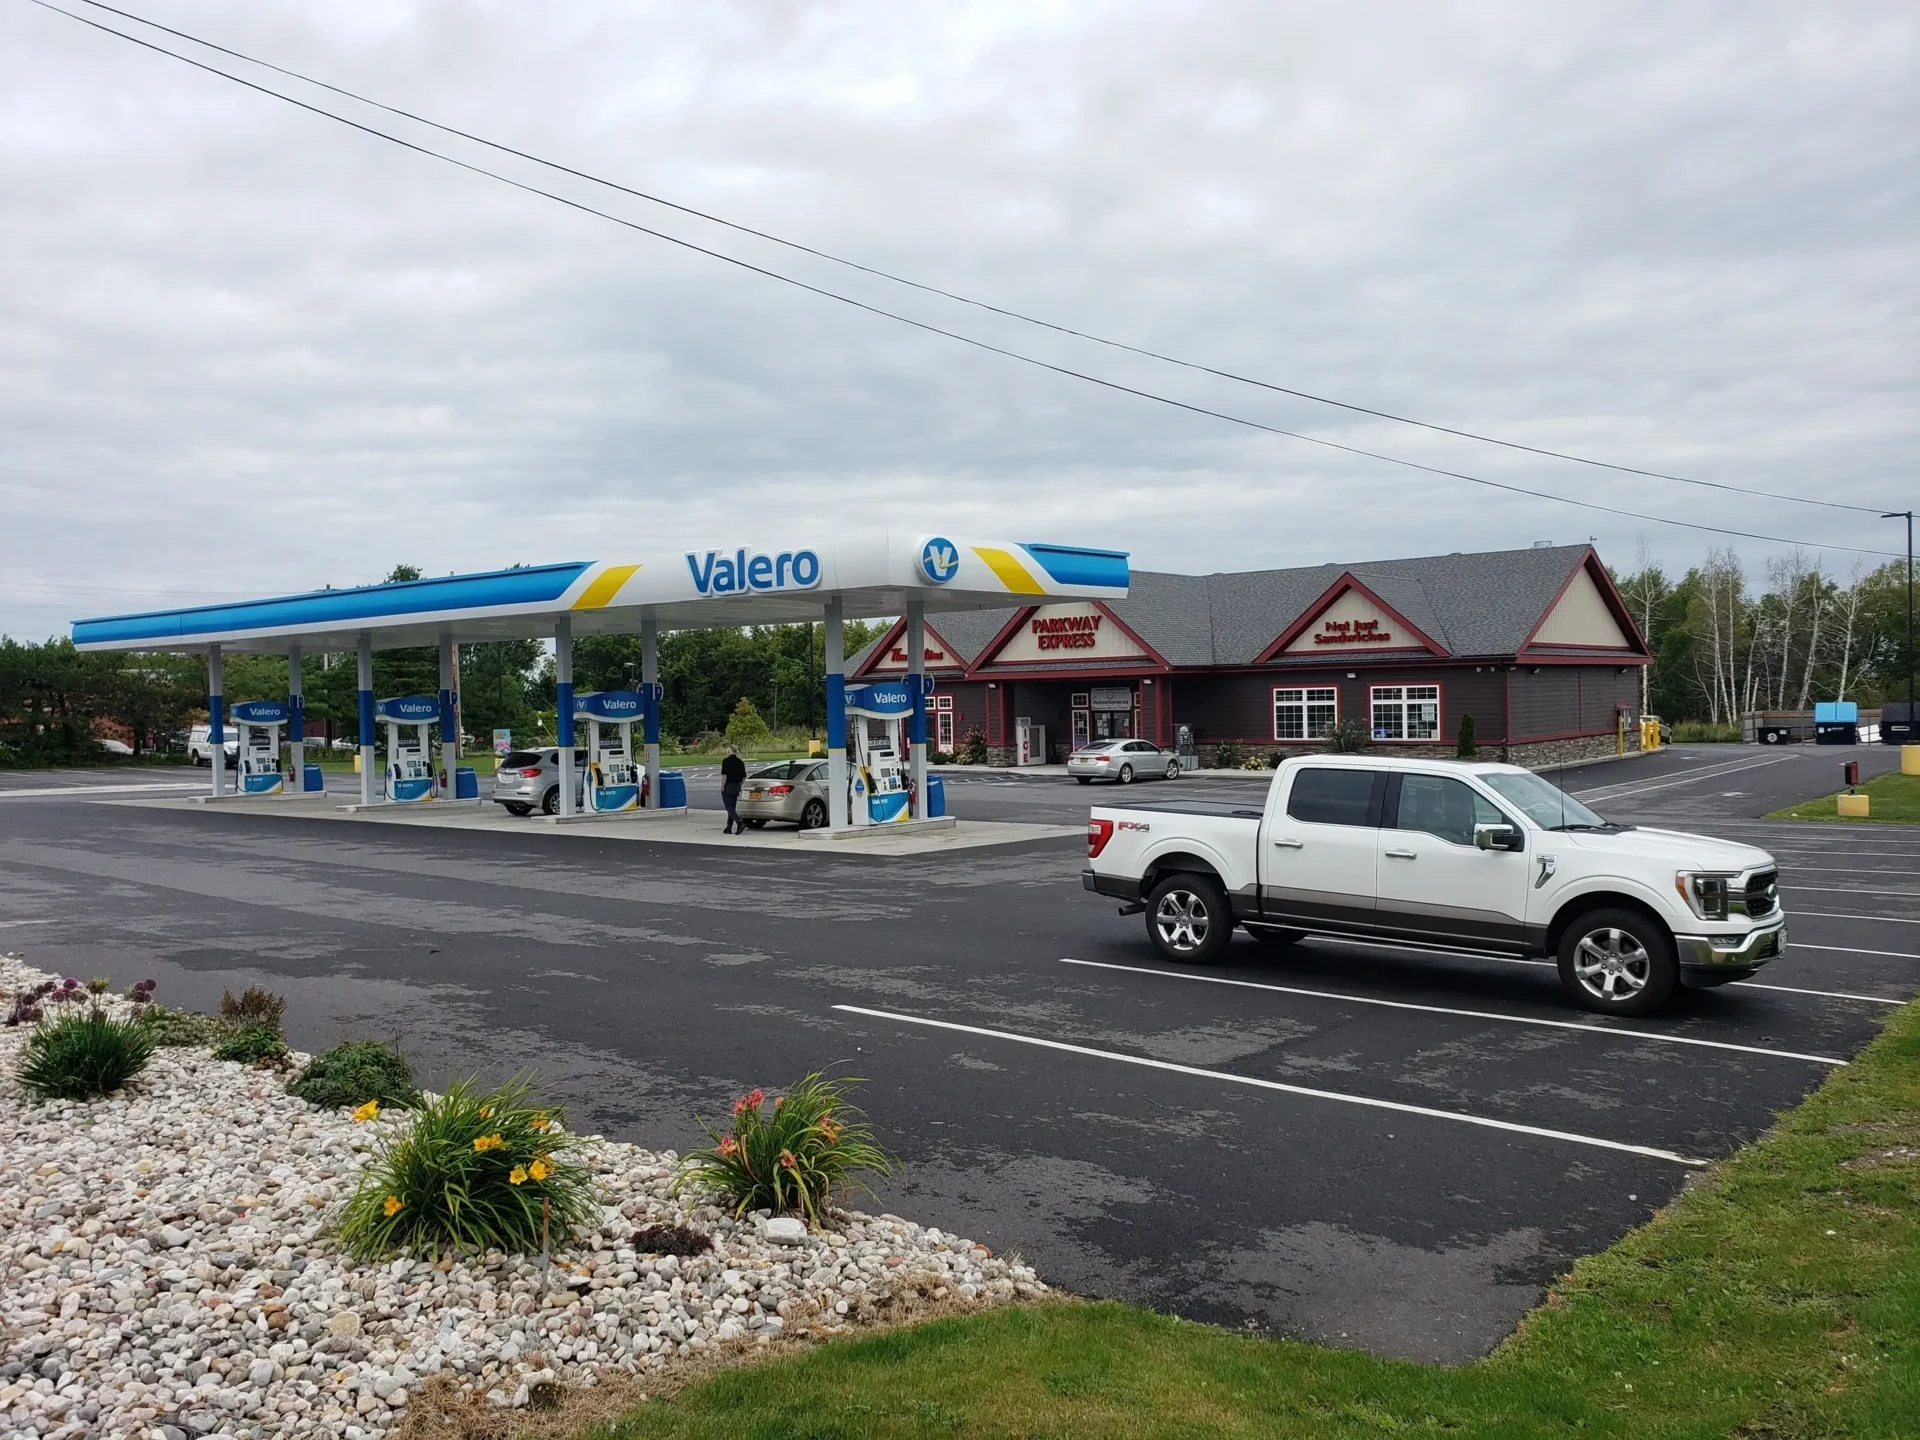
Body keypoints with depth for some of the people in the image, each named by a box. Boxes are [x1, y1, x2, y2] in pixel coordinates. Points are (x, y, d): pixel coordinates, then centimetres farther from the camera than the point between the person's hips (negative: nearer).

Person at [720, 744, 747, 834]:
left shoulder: (726, 761, -12)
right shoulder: (740, 762, 7)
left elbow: (724, 775, -19)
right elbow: (744, 777, 8)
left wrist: (722, 787, -11)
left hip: (728, 787, -7)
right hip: (736, 787, 7)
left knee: (729, 807, -5)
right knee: (732, 807, 13)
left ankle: (740, 824, -23)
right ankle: (729, 828, 15)